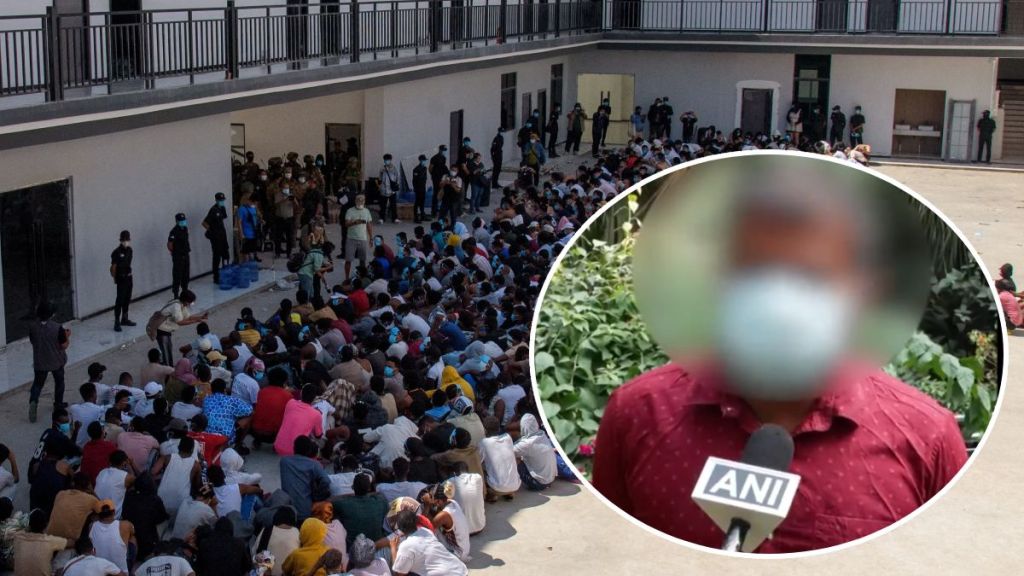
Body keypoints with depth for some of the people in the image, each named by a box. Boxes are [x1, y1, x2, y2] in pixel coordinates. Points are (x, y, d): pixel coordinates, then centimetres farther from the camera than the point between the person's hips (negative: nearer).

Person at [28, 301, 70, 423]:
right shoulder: (57, 327, -22)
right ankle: (58, 404, 34)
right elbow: (64, 345, -16)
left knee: (38, 383, 11)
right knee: (59, 381, 22)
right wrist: (67, 336, 3)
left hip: (40, 362, 1)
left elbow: (32, 341, 3)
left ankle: (33, 402, -15)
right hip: (56, 361, -1)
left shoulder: (32, 326, -13)